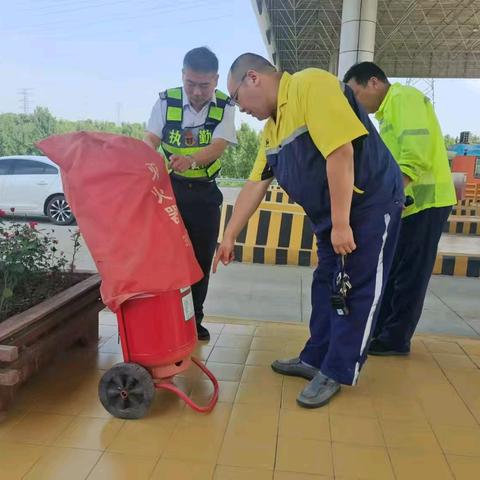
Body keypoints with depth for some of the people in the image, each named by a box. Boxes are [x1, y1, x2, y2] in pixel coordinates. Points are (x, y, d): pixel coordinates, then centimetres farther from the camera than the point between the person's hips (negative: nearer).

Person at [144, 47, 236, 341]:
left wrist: (191, 160, -42)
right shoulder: (166, 102, -6)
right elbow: (149, 140, -12)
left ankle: (194, 319, 21)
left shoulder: (225, 107, -7)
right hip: (169, 187, -1)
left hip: (205, 192, 1)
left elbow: (218, 146, -21)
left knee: (202, 258, 6)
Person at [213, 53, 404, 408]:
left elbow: (340, 152, -27)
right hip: (332, 213, 9)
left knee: (356, 291, 0)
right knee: (326, 286, 13)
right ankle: (316, 359, 26)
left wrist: (341, 223, -26)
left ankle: (336, 371, 12)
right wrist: (229, 238, 13)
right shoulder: (273, 127, 9)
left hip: (370, 203, -9)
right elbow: (255, 185, 11)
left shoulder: (310, 85, -19)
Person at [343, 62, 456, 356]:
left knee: (410, 274, -3)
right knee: (392, 271, 12)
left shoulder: (404, 98, -9)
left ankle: (395, 339, 6)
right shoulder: (390, 108, 22)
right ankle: (378, 330, 22)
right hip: (410, 201, 10)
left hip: (425, 200, -10)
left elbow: (417, 152, -24)